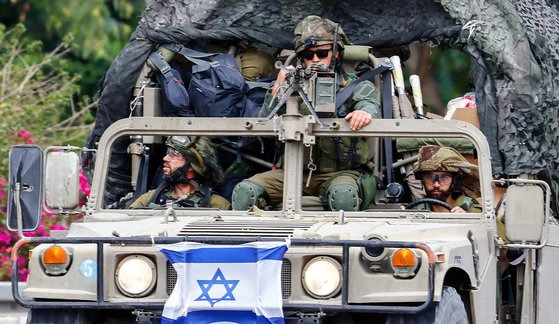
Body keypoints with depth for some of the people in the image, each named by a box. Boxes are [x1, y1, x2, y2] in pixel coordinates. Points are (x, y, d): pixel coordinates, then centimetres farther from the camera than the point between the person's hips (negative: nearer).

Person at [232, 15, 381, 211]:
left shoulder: (357, 87, 7)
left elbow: (370, 105, -16)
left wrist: (365, 112, -42)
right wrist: (277, 90, -12)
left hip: (341, 171, -3)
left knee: (343, 195, -39)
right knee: (245, 191, -20)